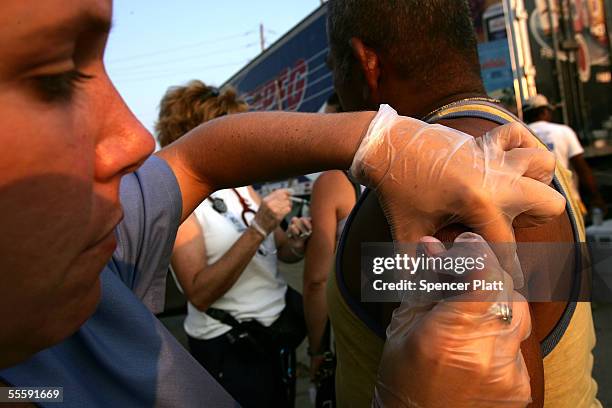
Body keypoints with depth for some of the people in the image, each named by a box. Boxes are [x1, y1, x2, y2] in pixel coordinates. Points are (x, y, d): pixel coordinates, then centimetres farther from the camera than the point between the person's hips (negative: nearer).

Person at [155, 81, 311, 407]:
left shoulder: (241, 185, 4)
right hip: (229, 347, -7)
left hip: (279, 325, 7)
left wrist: (296, 242, -14)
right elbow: (199, 294, -24)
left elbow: (282, 251, 8)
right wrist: (258, 229, -29)